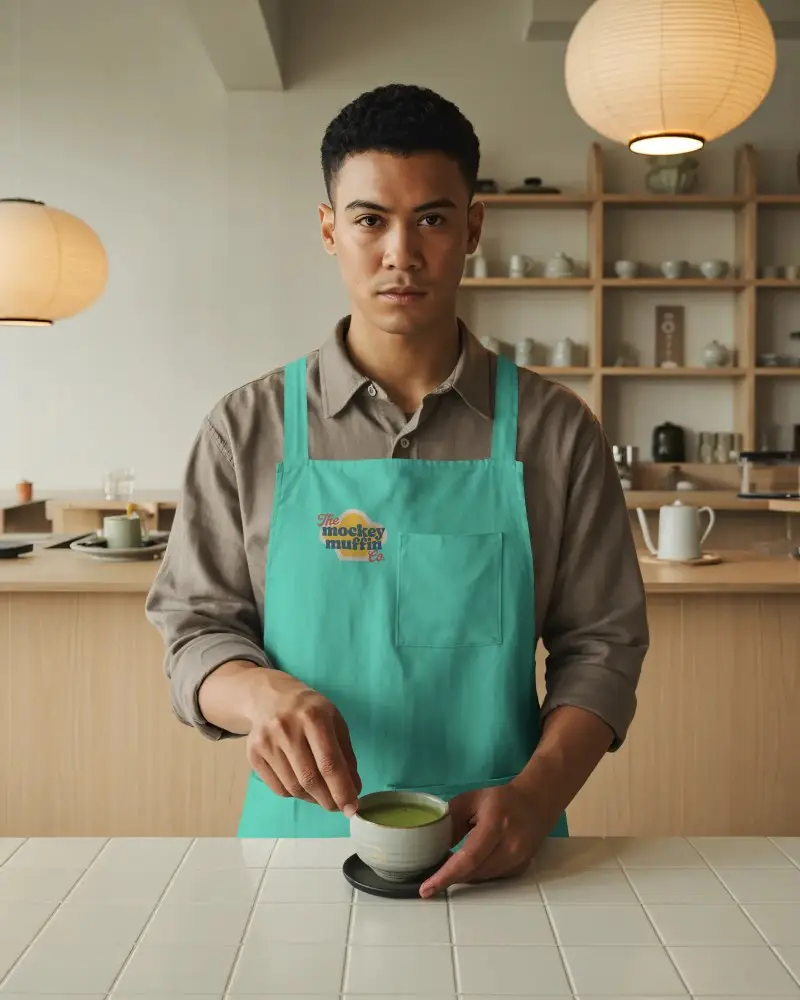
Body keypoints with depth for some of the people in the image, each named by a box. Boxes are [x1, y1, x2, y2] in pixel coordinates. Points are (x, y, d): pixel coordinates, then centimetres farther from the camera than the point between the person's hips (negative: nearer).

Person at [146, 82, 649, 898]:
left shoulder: (554, 431, -2)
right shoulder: (246, 430, -1)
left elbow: (601, 645, -1)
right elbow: (195, 630, 0)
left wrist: (536, 796, -17)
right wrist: (262, 692, -22)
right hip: (301, 830, 0)